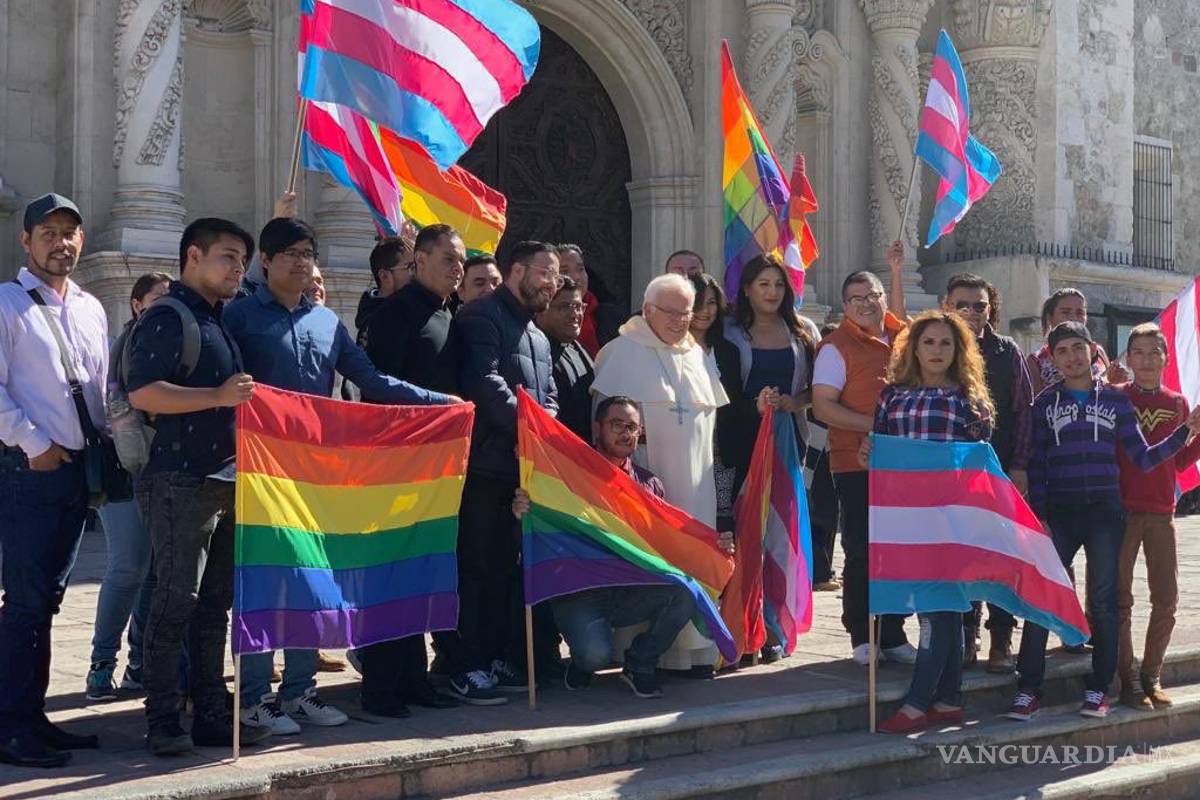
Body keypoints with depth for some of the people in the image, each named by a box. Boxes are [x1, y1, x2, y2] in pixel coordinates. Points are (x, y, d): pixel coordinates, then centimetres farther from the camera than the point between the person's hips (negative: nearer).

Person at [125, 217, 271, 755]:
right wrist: (219, 397, -23)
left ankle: (211, 714, 15)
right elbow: (142, 392, -20)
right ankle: (163, 721, -3)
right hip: (180, 481, -9)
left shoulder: (219, 321, 20)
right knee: (176, 599, -8)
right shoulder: (167, 318, -8)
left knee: (216, 600, 10)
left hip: (225, 481, 9)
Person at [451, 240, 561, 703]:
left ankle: (500, 659, 18)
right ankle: (466, 669, -5)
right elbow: (484, 381, -17)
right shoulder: (482, 317, -5)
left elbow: (549, 398, 20)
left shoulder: (538, 337, 24)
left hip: (524, 468, 9)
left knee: (508, 566, 12)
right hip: (486, 463, -9)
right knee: (477, 566, -7)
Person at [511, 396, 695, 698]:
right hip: (580, 592, -4)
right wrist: (523, 514, -24)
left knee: (684, 594, -26)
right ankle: (582, 662, 10)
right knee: (595, 653, -33)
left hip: (631, 591, 4)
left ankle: (639, 664, 0)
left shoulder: (649, 484, 16)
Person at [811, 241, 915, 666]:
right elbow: (822, 407, -12)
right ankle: (862, 639, 7)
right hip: (857, 465, -5)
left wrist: (897, 272, 33)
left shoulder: (898, 335, 11)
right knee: (862, 552, 0)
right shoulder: (837, 346, -6)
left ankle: (893, 636, 15)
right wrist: (873, 425, -18)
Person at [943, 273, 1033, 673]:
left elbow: (1024, 411, 4)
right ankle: (964, 638, 11)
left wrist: (1020, 466, -4)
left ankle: (1001, 641, 6)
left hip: (1002, 471, 0)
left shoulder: (1007, 352, 5)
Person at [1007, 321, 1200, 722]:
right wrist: (1038, 518, -2)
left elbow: (1142, 458, 5)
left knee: (1103, 601, 2)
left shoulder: (1115, 399, 8)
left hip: (1105, 512, 0)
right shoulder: (1045, 402, 7)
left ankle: (1098, 688, 10)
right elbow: (1036, 466, 6)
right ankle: (1028, 689, -4)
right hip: (1059, 512, 0)